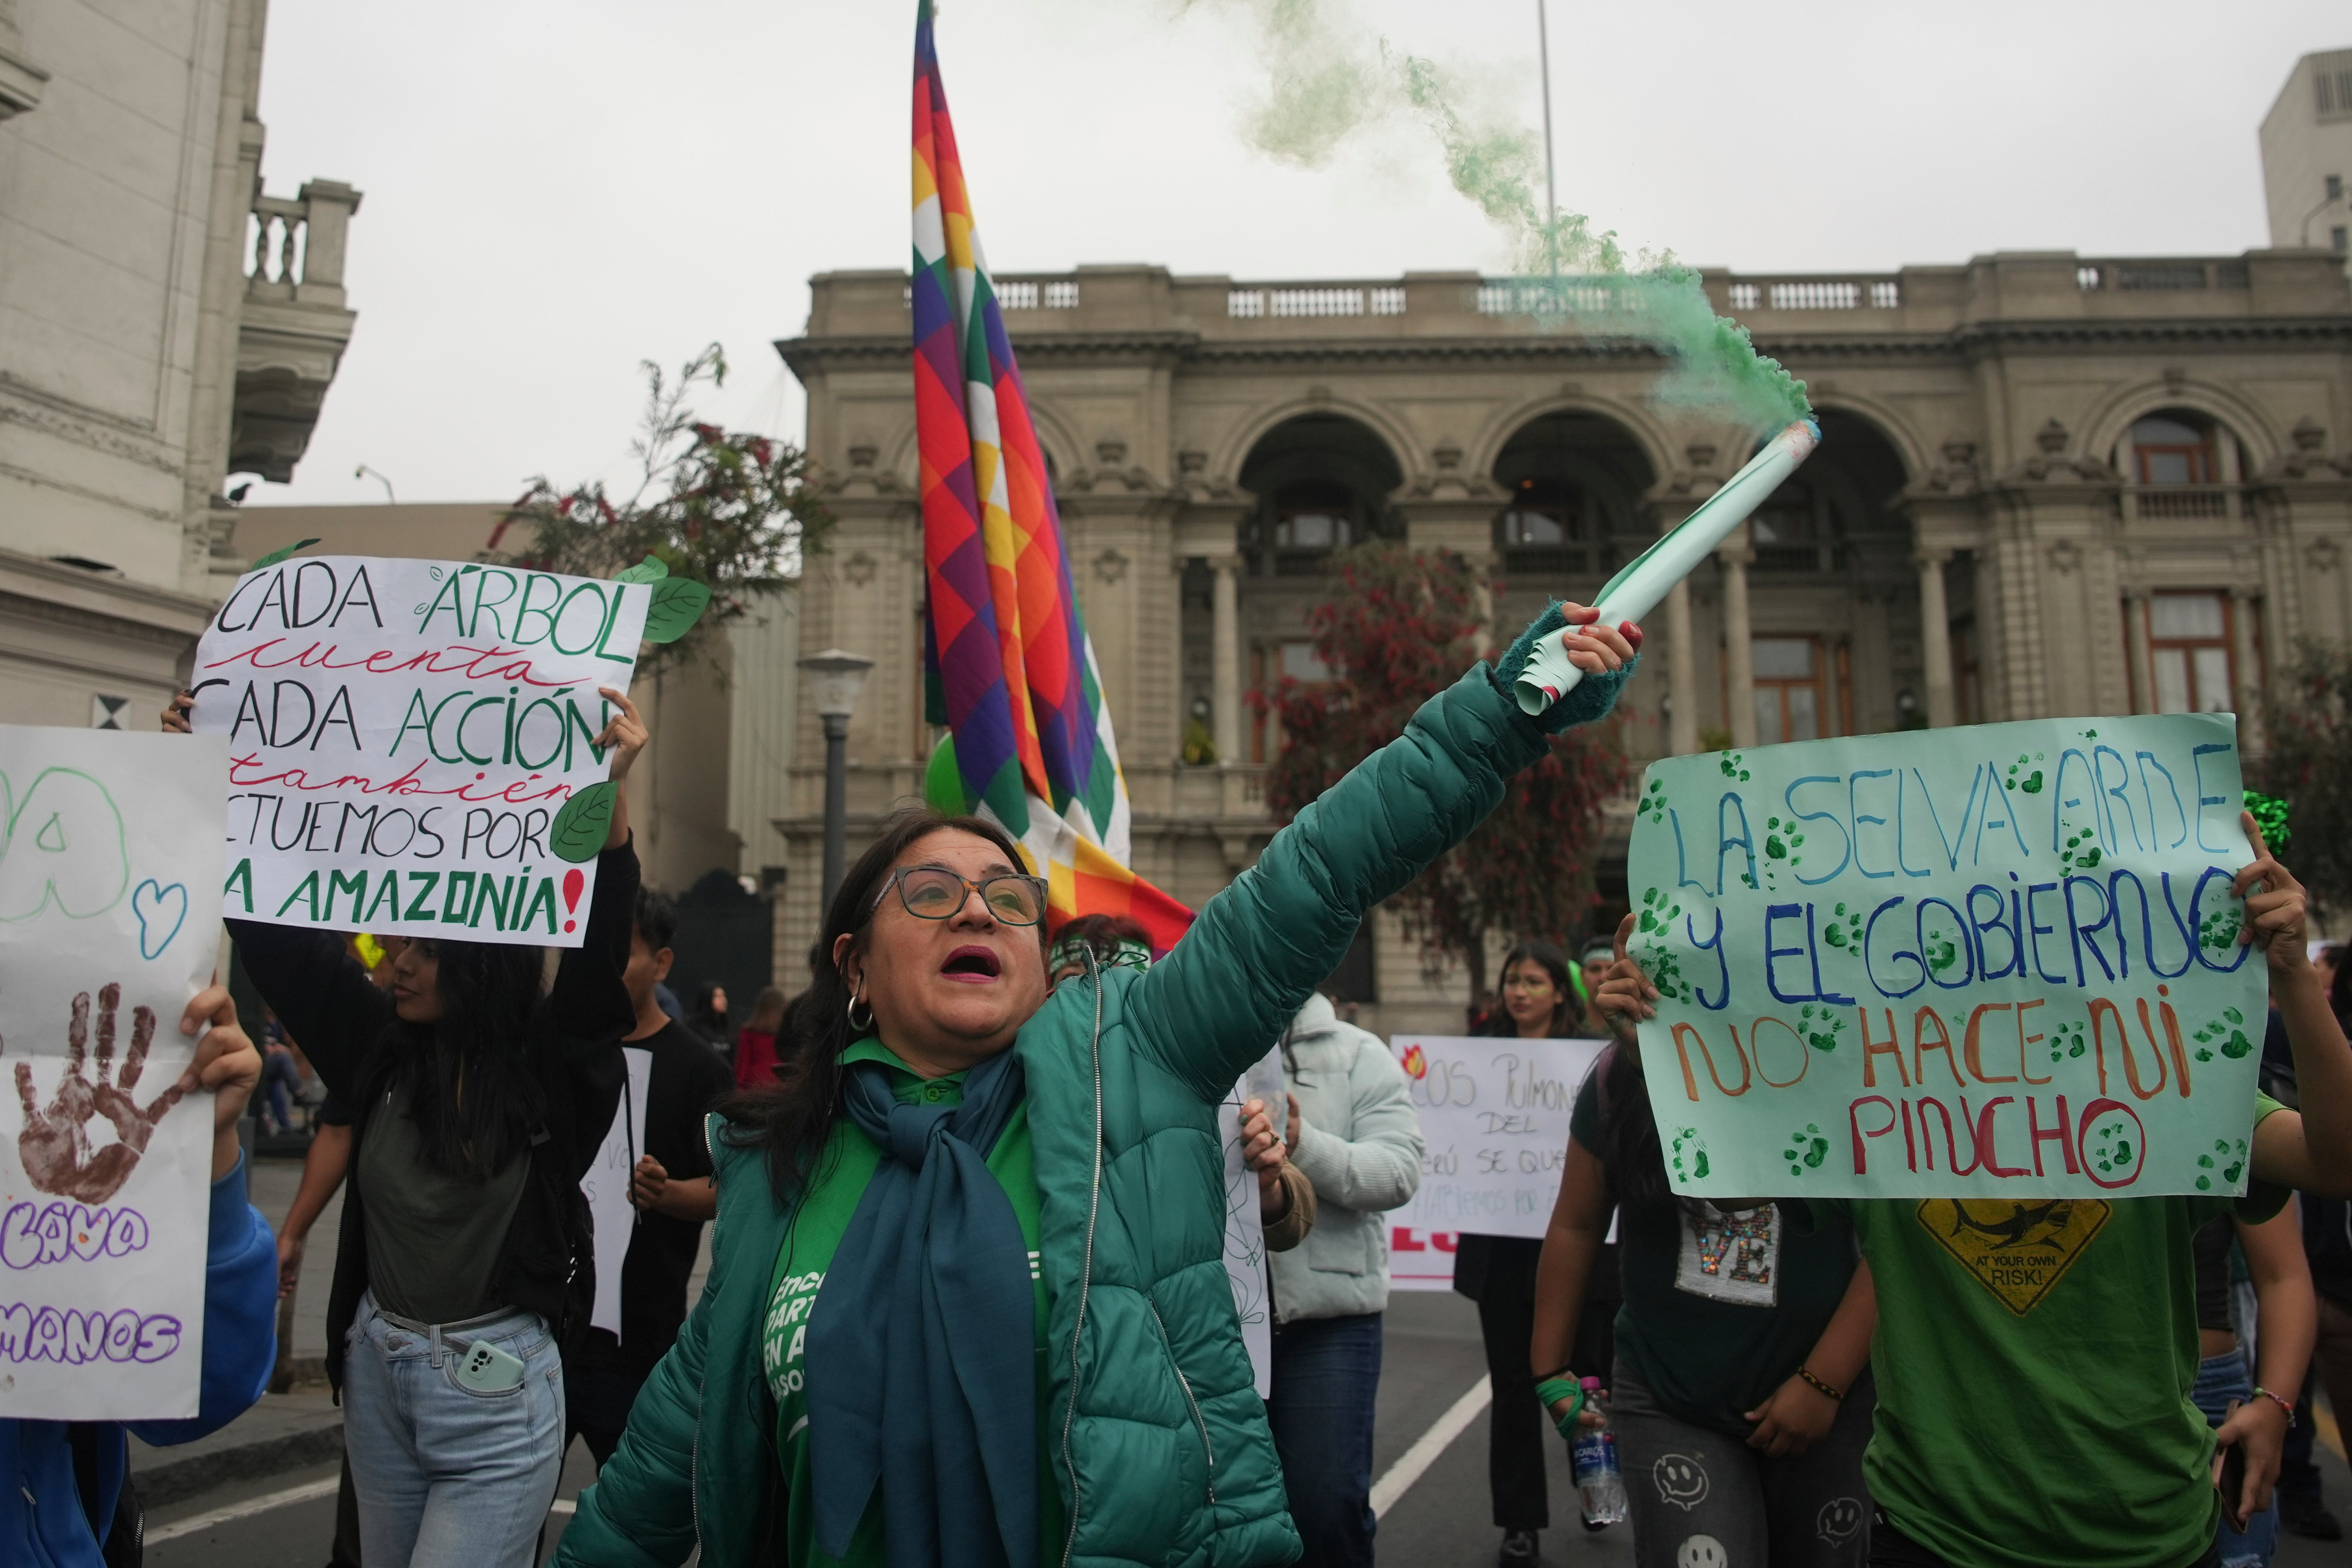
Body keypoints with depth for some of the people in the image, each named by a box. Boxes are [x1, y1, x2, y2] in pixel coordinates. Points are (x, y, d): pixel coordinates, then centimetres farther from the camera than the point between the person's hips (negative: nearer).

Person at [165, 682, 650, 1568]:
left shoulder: (549, 1069, -13)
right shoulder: (380, 1045, 0)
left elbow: (601, 945, -28)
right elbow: (279, 931, 3)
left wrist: (609, 793, -41)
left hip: (496, 1391, -6)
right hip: (376, 1373, 6)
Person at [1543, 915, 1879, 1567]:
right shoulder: (1619, 1079, -5)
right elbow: (1576, 1226, 4)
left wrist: (1822, 1384, -13)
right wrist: (1551, 1371, 6)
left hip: (1826, 1406, -1)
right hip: (1668, 1405, 1)